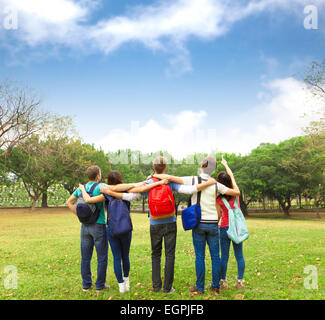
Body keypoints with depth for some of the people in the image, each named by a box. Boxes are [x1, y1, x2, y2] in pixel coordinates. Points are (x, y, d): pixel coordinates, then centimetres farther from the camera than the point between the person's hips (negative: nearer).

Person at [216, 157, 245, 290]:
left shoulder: (218, 198, -12)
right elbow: (232, 175, 12)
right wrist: (225, 164, 26)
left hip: (225, 227, -2)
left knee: (224, 256, 6)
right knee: (239, 255, 10)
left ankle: (223, 282, 12)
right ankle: (240, 281, 15)